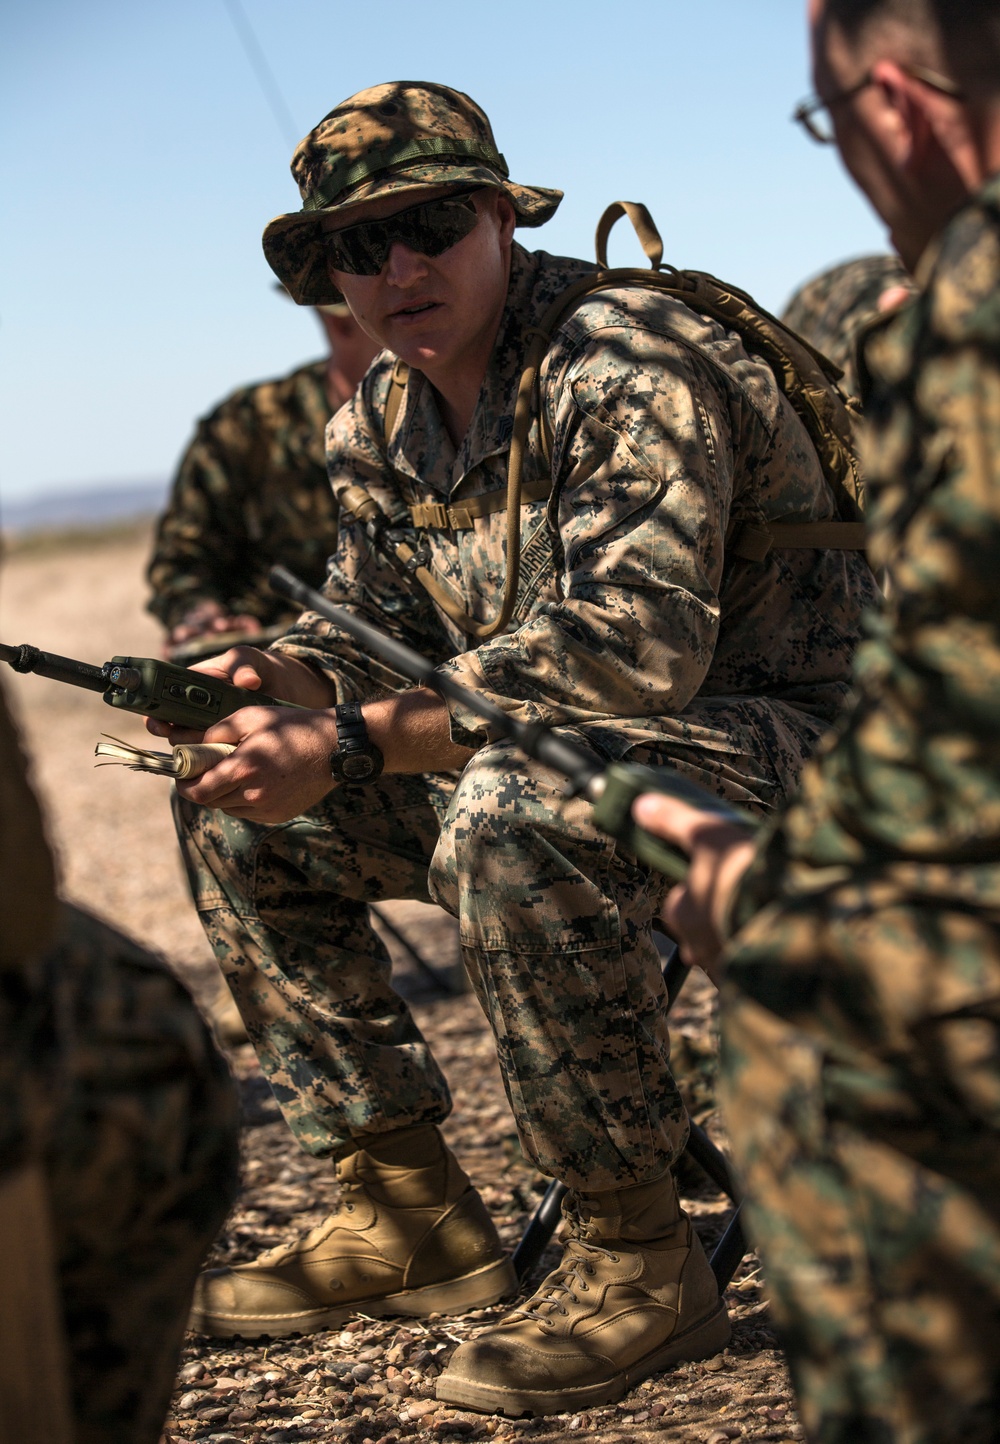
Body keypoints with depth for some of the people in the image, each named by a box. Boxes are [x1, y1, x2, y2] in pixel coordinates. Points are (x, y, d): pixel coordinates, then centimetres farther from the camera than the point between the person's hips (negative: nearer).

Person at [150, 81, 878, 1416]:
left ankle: (642, 1263, -21)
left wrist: (357, 746, -34)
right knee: (237, 804, 5)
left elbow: (631, 648, -33)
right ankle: (408, 1214, 9)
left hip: (776, 746, -9)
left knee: (511, 818, -39)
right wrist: (266, 679, -12)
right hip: (549, 746, 9)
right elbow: (378, 620, 12)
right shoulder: (385, 420, 5)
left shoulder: (625, 368, -22)